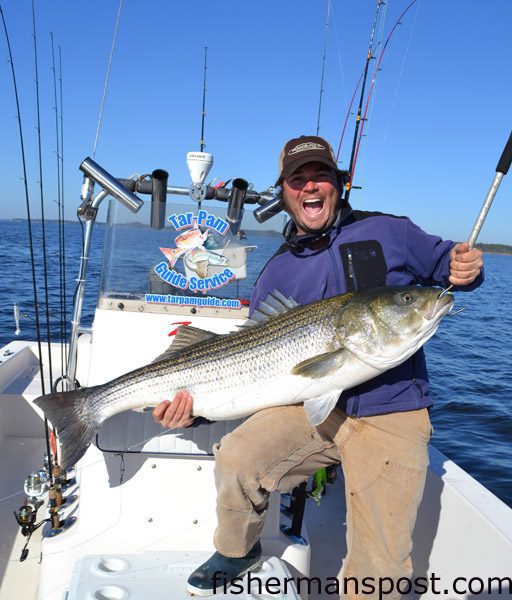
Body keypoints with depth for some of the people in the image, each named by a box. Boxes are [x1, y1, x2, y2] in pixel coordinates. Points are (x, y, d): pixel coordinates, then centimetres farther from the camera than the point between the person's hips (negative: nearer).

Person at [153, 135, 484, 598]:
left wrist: (464, 269, -11)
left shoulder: (389, 233, 2)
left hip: (391, 413, -1)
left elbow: (445, 264, 14)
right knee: (236, 459, -20)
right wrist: (198, 405, -8)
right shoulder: (277, 273, 7)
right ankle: (237, 553, 14)